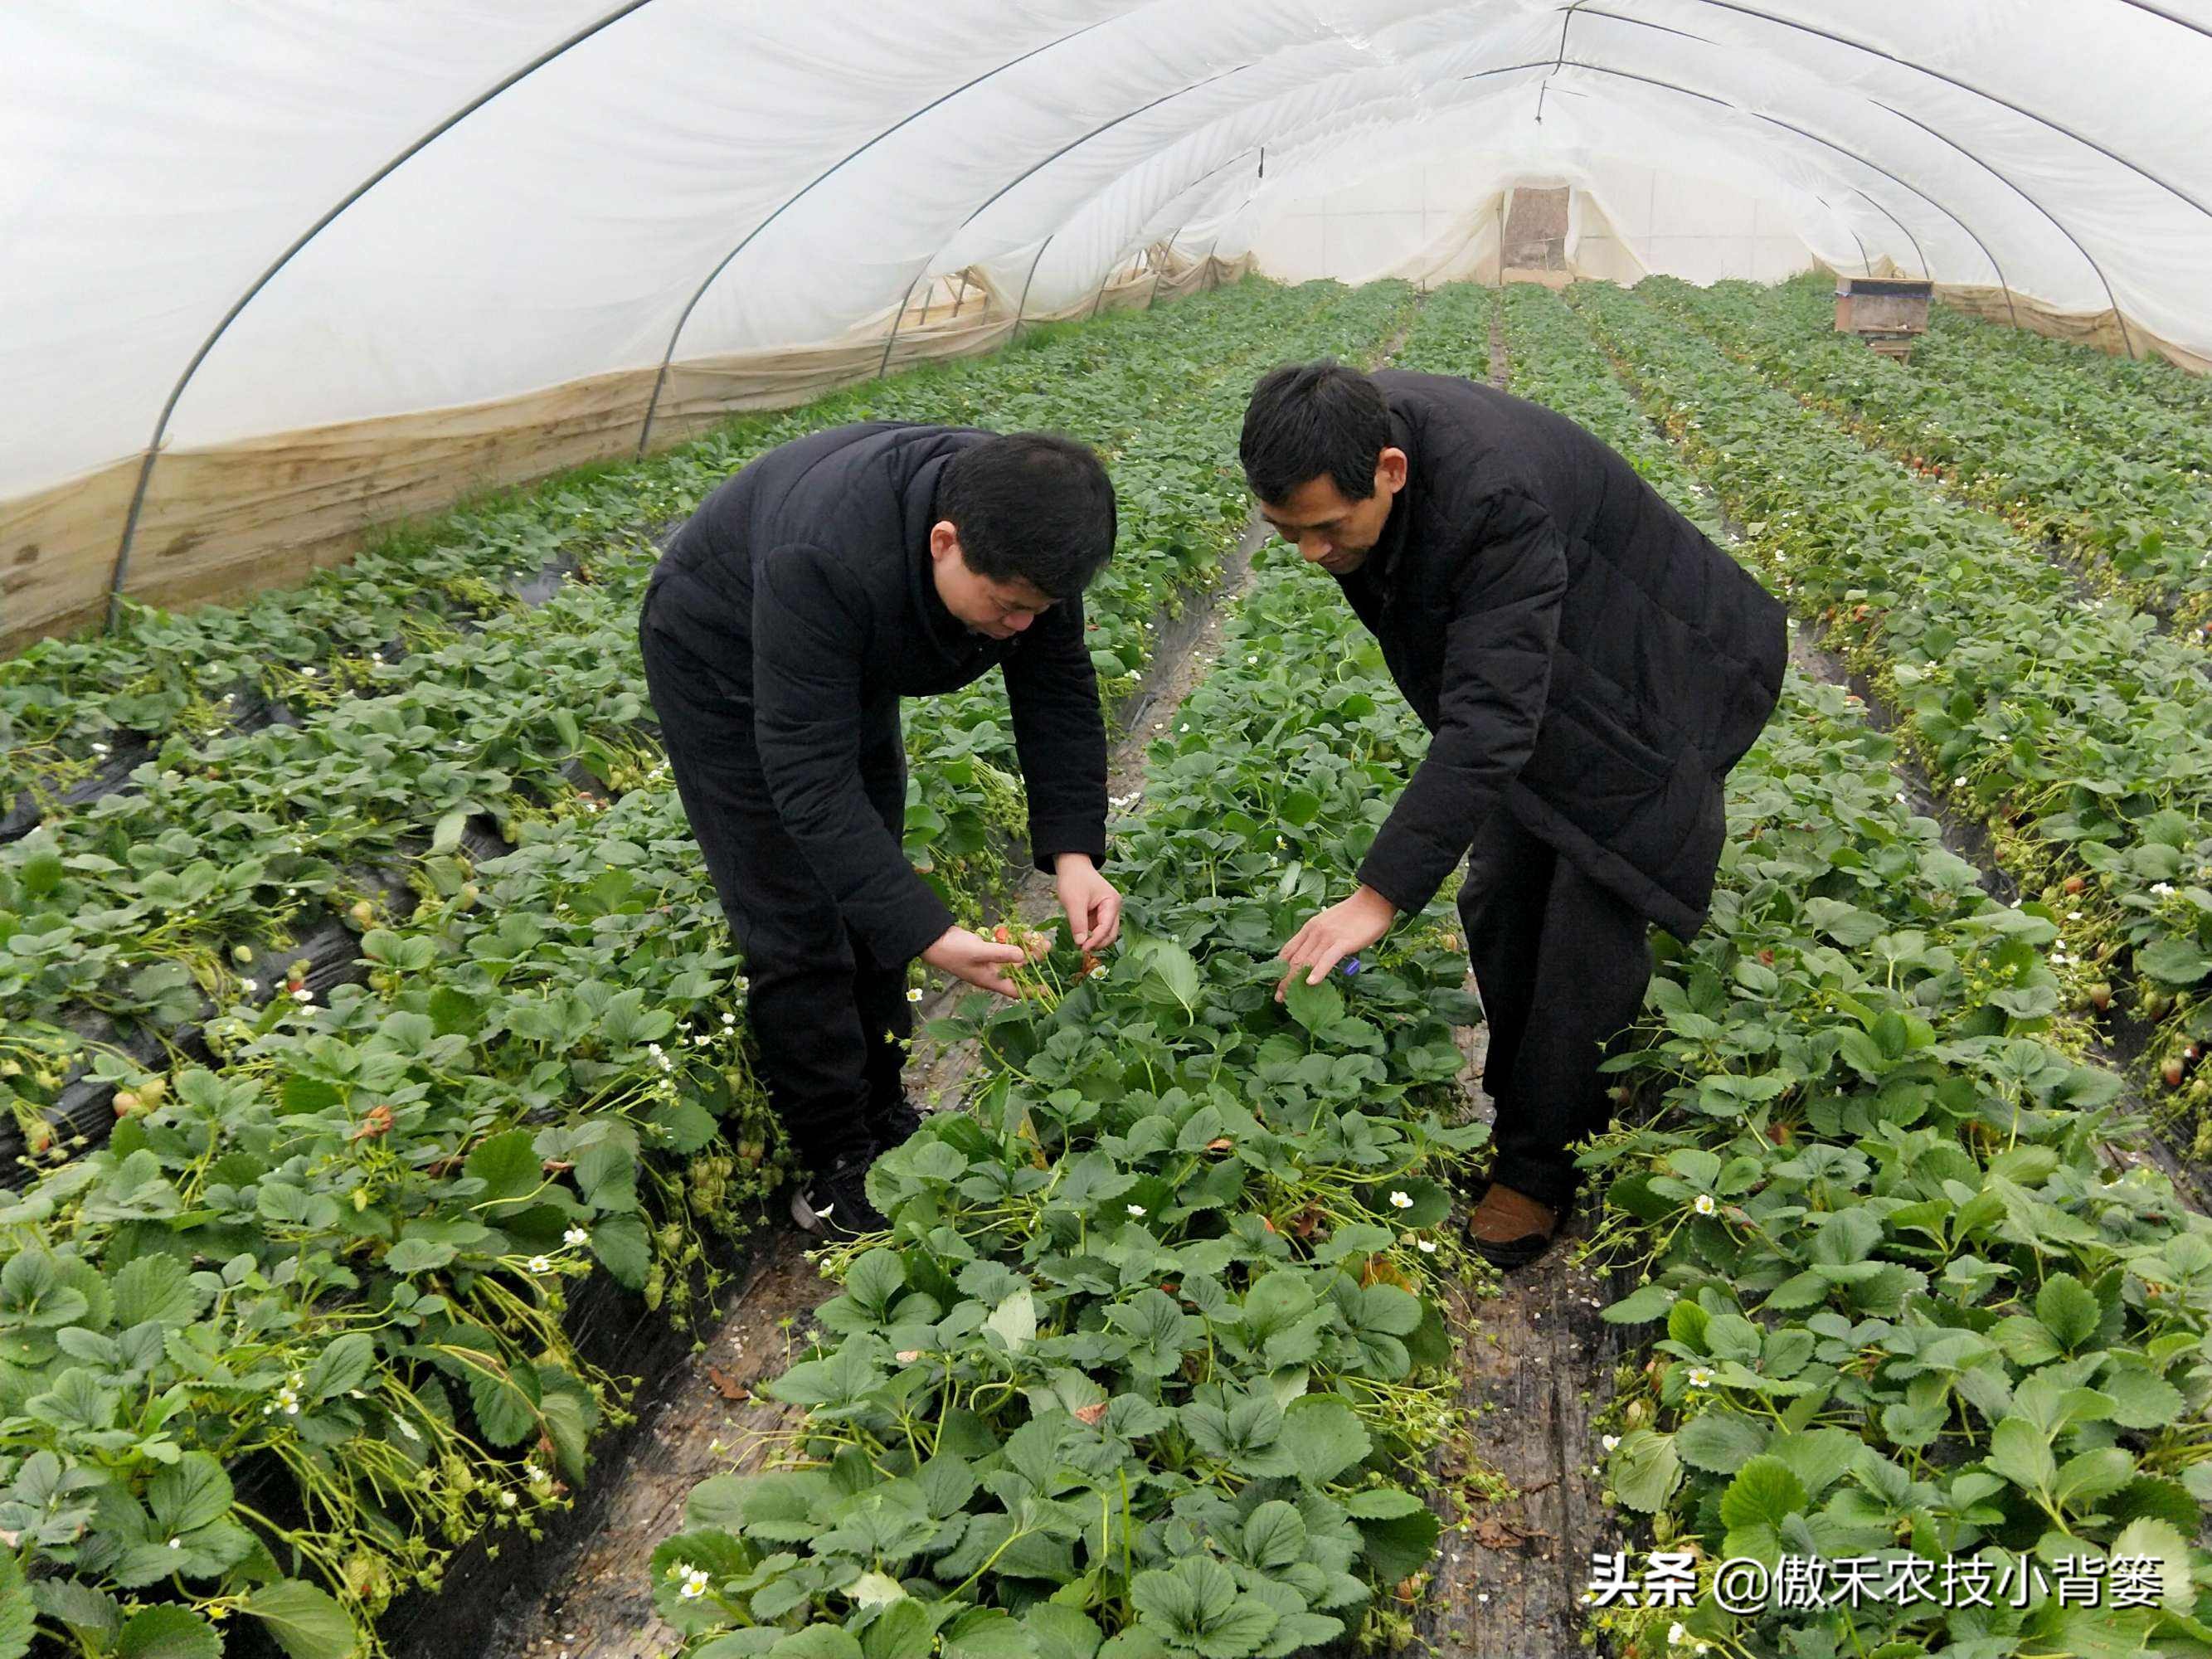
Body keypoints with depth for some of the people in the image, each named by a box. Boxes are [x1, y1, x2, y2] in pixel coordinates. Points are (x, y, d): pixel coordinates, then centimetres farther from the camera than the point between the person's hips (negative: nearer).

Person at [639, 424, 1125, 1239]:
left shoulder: (1025, 540, -24)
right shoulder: (825, 562, -44)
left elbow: (1060, 694, -15)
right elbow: (811, 781, -42)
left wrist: (1073, 853, -28)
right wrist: (929, 933, -46)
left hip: (852, 664, 7)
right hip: (721, 660, -6)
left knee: (872, 891, 11)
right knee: (799, 928, -7)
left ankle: (880, 1113, 27)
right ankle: (837, 1171, 7)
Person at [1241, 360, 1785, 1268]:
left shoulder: (1495, 500, -40)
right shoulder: (1346, 429, -15)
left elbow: (1489, 721, -44)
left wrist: (1380, 895, -47)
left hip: (1648, 687, -8)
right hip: (1543, 682, 8)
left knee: (1590, 931, -7)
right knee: (1498, 904, 10)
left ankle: (1544, 1164, 10)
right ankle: (1519, 1117, 26)